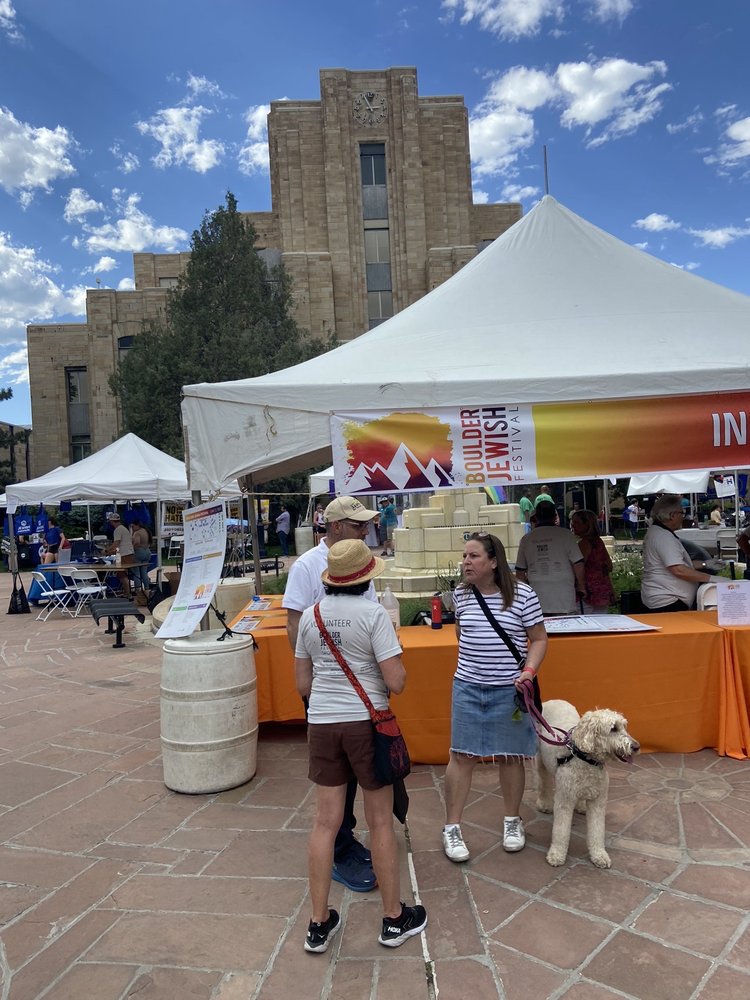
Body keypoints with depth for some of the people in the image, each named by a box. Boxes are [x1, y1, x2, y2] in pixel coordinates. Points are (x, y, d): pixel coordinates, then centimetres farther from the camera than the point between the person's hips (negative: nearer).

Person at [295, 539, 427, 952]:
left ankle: (319, 924, 24)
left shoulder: (310, 616, 2)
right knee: (381, 822, 11)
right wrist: (397, 661, 5)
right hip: (365, 723, -4)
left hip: (321, 724, 4)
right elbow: (396, 682, -15)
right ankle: (394, 919, 28)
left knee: (325, 822, 13)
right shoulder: (374, 614, -14)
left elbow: (302, 684, 8)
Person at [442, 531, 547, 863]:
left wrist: (529, 670, -15)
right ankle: (451, 827, 18)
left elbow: (539, 639, -2)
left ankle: (512, 821, 32)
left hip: (509, 690, -2)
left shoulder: (523, 595, -11)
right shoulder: (461, 595, -1)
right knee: (462, 756, 4)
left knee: (510, 757, 10)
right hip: (467, 687, 2)